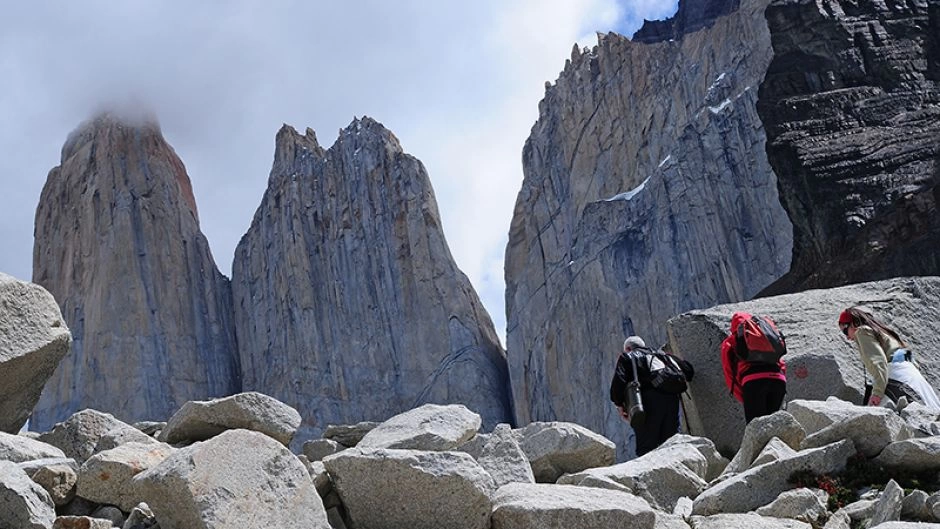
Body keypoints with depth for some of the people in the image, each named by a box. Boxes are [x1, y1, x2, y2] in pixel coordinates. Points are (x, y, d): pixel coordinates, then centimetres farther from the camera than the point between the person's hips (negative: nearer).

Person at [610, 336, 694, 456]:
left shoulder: (627, 357, 16)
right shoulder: (661, 355, 31)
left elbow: (618, 381, 0)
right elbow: (688, 369, 24)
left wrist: (619, 404, 10)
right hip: (672, 399, 5)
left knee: (646, 447, -7)